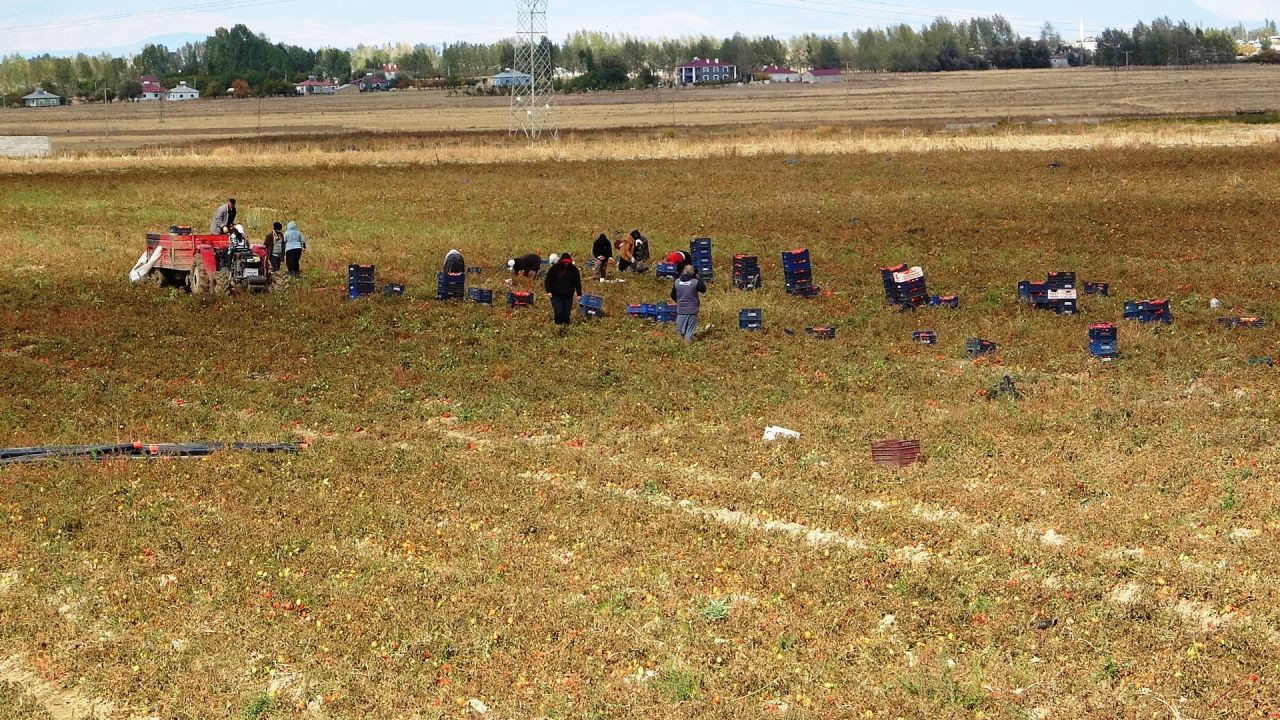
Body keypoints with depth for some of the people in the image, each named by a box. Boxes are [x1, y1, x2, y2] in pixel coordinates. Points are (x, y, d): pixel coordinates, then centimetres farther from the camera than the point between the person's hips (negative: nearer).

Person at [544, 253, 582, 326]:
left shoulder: (573, 269, 2)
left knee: (567, 314, 5)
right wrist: (548, 291, -7)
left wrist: (579, 294, 3)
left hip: (568, 297, 2)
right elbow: (547, 280, 3)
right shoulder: (554, 268, -4)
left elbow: (578, 283, 10)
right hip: (556, 296, -2)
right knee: (558, 312, -15)